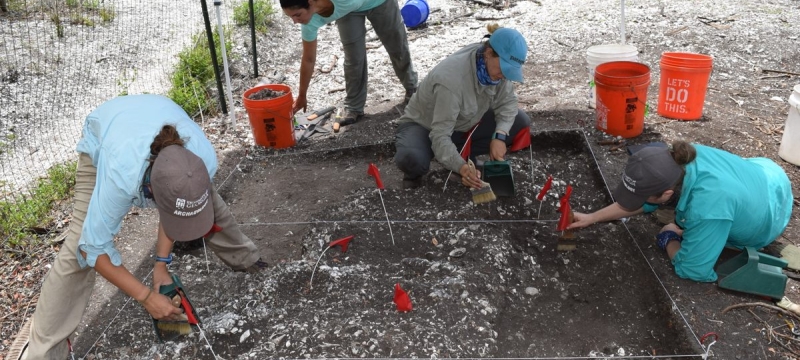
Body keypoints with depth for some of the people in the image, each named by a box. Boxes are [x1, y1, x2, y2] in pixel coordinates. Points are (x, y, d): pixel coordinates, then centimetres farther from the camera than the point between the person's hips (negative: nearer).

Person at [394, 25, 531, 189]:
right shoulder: (452, 78, -37)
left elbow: (507, 102, -8)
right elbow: (440, 136, -38)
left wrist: (499, 136, -26)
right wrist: (461, 168, -52)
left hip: (463, 125, 7)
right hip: (423, 126, -7)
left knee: (520, 121, -11)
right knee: (412, 159, -41)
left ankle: (463, 154, -3)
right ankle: (414, 173, -4)